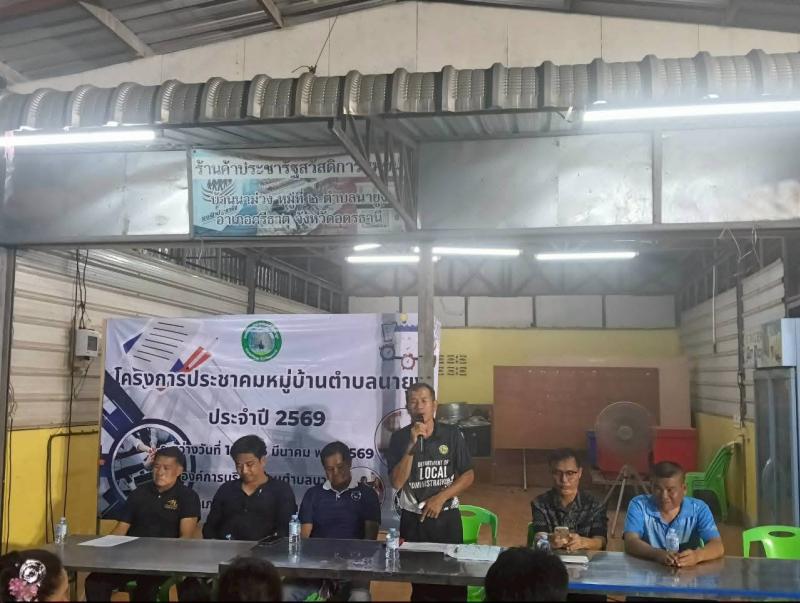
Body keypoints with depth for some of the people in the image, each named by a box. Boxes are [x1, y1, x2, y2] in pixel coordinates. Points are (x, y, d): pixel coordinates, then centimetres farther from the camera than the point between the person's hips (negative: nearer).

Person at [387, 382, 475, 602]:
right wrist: (412, 446, -21)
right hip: (414, 519, 0)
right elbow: (397, 483, -12)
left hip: (447, 517, 0)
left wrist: (440, 498, -12)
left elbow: (468, 475, 0)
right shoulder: (400, 437, -5)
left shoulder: (452, 434, -4)